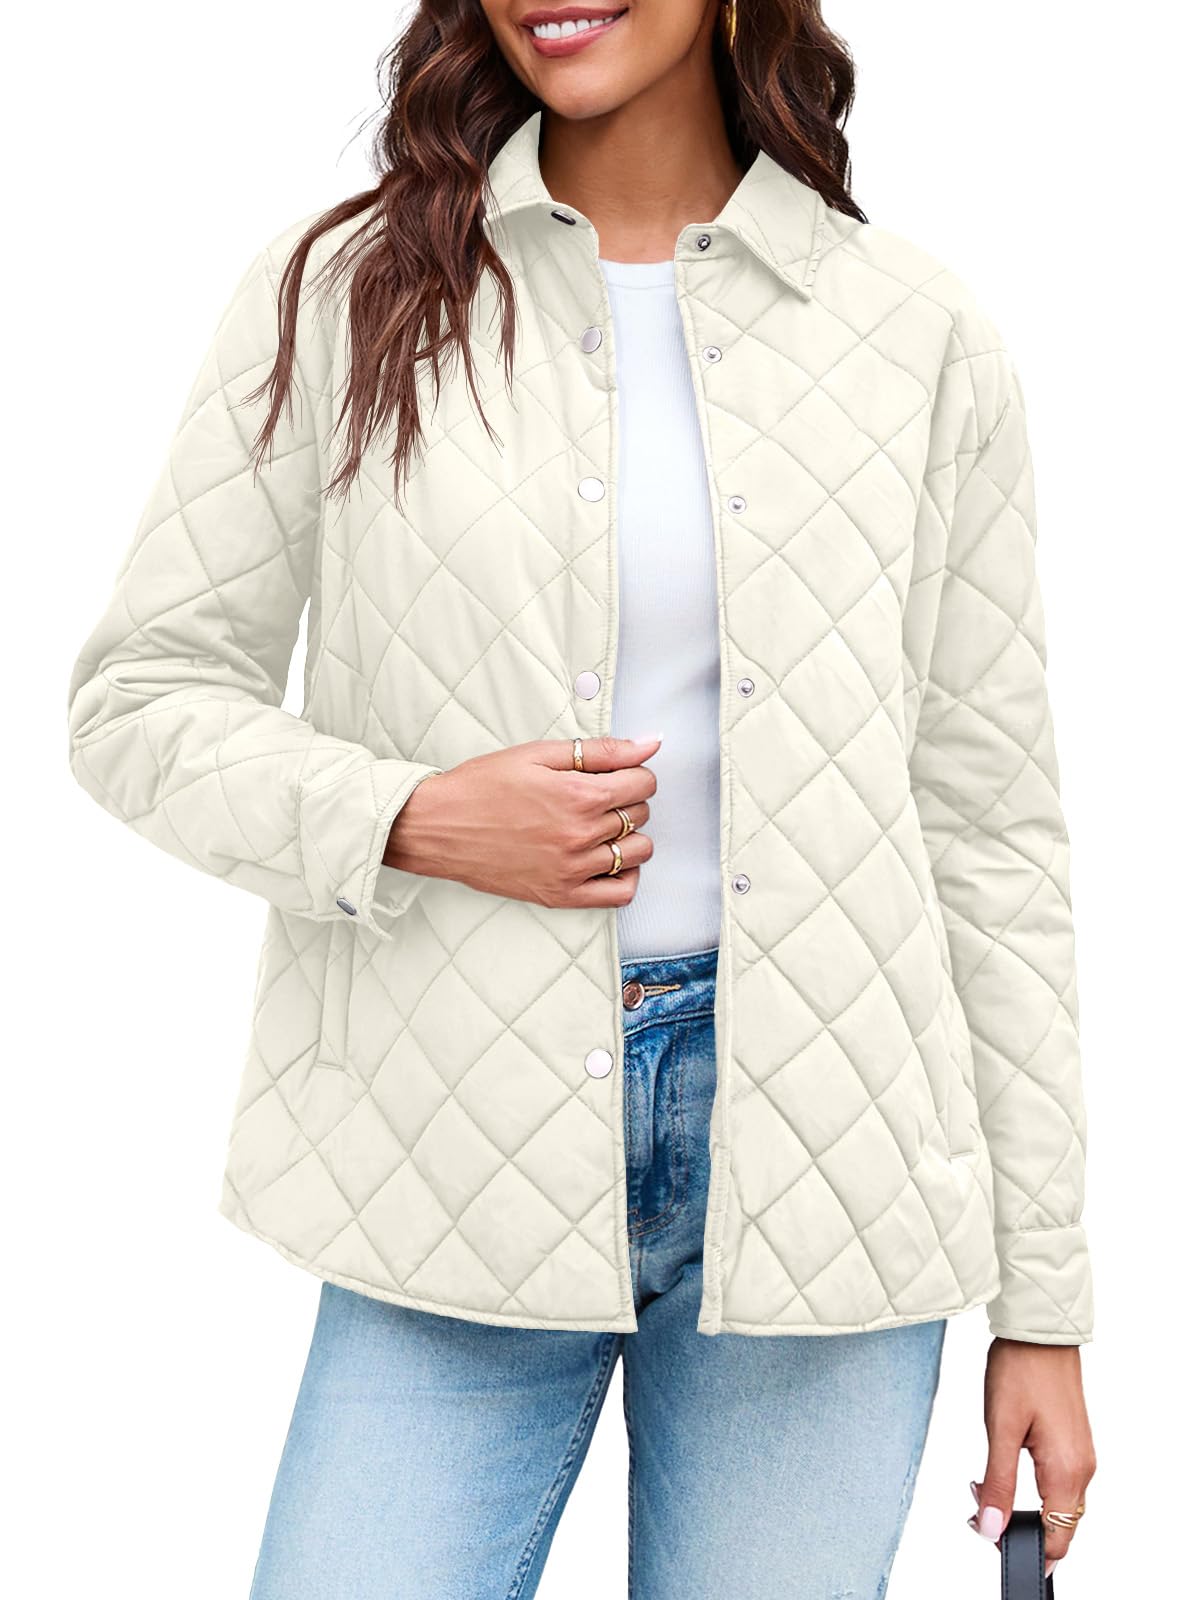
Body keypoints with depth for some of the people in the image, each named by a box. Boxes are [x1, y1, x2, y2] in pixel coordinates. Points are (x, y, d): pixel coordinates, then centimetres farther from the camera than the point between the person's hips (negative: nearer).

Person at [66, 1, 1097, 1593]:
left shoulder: (922, 338, 4)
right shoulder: (342, 293, 3)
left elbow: (993, 835, 5)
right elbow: (139, 695, 6)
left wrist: (1046, 1299, 5)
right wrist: (407, 821, -14)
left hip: (817, 1153, 1)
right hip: (465, 1159, 0)